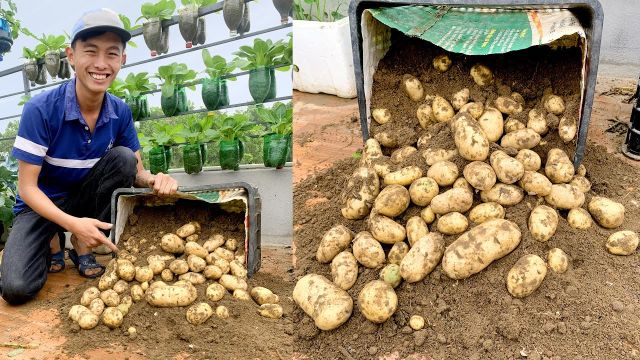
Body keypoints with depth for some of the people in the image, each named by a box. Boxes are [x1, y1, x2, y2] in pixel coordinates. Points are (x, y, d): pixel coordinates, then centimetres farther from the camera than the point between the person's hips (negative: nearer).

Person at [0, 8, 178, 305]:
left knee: (123, 157, -24)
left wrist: (154, 179, -32)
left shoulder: (120, 112, -11)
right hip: (43, 204, -4)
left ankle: (82, 248, -8)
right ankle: (53, 243, 11)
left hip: (85, 197, 4)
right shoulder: (41, 109, -24)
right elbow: (27, 187, -20)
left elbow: (136, 171, -6)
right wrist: (72, 223, -36)